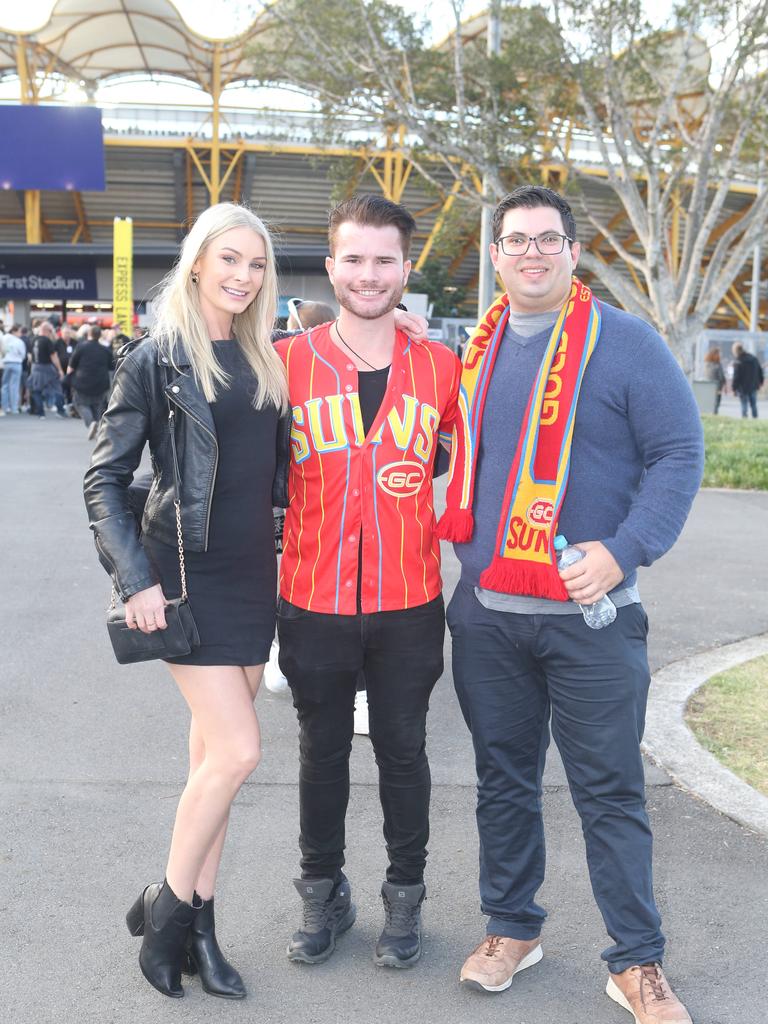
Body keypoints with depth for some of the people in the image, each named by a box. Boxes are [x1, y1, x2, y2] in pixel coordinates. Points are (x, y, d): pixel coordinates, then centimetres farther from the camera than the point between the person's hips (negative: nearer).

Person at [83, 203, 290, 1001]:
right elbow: (104, 479, -7)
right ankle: (165, 906, 12)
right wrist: (135, 579, -14)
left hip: (253, 575, 5)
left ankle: (196, 926, 22)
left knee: (213, 751, 10)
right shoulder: (156, 358, -7)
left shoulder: (264, 360, 9)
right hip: (187, 573, -5)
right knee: (239, 749, -10)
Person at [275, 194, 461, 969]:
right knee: (322, 750, 14)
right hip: (313, 600, 0)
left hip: (409, 603, 0)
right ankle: (323, 892, 33)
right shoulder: (286, 362, -3)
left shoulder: (440, 367, 0)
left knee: (402, 749, 12)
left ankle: (404, 894, 31)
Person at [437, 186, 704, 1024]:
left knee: (610, 793, 4)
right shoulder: (474, 351, 10)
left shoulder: (624, 342, -4)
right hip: (485, 610, 4)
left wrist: (624, 551, -18)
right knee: (503, 779, 15)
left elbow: (678, 452, -7)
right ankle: (511, 926, 32)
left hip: (589, 616, -4)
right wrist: (466, 544, 4)